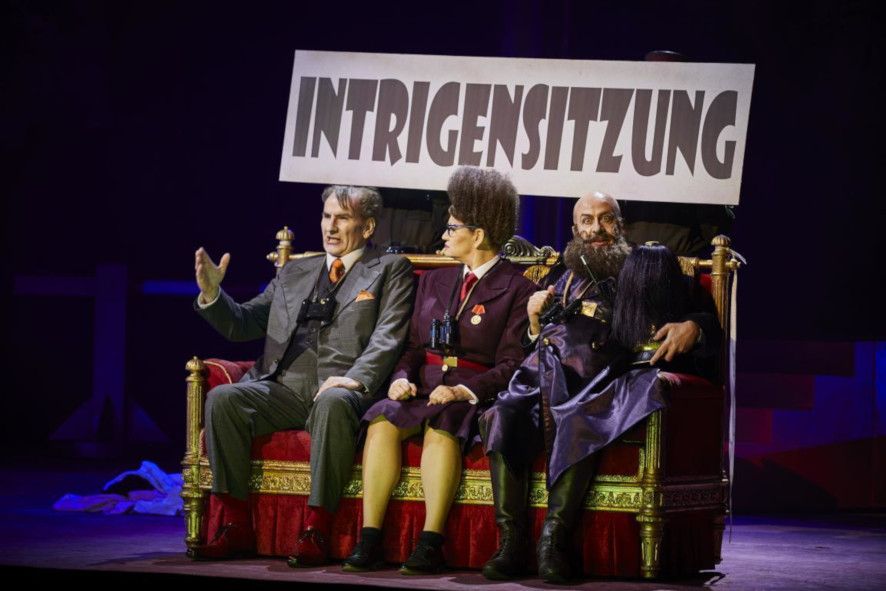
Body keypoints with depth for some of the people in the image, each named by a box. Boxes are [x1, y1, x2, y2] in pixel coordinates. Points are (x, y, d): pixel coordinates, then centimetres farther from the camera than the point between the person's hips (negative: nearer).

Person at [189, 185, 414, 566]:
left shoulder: (389, 270, 13)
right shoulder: (293, 274, 27)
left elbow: (387, 337, -2)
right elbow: (243, 324, 26)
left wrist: (356, 379, -20)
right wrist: (211, 294, 6)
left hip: (338, 391, -5)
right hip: (282, 389, 5)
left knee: (333, 403, -40)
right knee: (222, 399, -24)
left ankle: (316, 531, -36)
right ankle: (236, 527, -21)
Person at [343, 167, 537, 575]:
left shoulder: (516, 289, 3)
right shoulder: (434, 282, 23)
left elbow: (511, 363, -5)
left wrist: (466, 391, -19)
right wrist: (401, 378, -1)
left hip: (476, 395, -5)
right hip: (423, 388, 5)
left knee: (441, 426, -37)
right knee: (383, 421, -28)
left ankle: (430, 543, -37)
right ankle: (369, 538, -32)